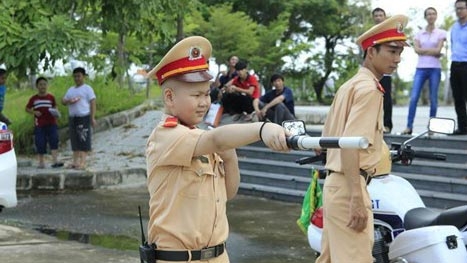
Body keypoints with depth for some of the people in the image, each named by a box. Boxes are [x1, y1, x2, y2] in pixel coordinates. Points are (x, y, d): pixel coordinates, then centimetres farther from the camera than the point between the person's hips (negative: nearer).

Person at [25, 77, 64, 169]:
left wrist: (56, 113, -8)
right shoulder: (33, 99, 3)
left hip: (51, 124, 0)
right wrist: (34, 112, -8)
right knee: (40, 144, 3)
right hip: (39, 125, 0)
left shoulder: (51, 97, 3)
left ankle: (55, 161, -17)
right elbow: (27, 109, 11)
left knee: (54, 141, -13)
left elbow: (55, 107, 14)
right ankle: (41, 162, 15)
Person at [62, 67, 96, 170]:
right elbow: (63, 101, 18)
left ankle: (83, 162, -13)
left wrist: (92, 118, -13)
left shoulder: (87, 89, 1)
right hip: (72, 118, 7)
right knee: (75, 141, 6)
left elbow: (92, 103, -5)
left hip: (84, 117, -7)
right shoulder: (70, 90, 20)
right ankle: (75, 162, 9)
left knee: (84, 140, -9)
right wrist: (69, 101, -7)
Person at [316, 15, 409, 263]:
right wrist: (357, 200, -26)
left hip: (334, 181, 10)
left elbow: (327, 136, 22)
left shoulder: (349, 85, 16)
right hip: (349, 186, -10)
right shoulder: (370, 87, -13)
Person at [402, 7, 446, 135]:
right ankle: (409, 126, -8)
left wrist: (423, 50, -5)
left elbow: (438, 50, -6)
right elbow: (417, 49, -3)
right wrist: (432, 51, -6)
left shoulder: (441, 33, 5)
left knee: (433, 99, 0)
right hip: (421, 68, 1)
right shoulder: (419, 33, 11)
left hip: (434, 68, -1)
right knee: (414, 97, -9)